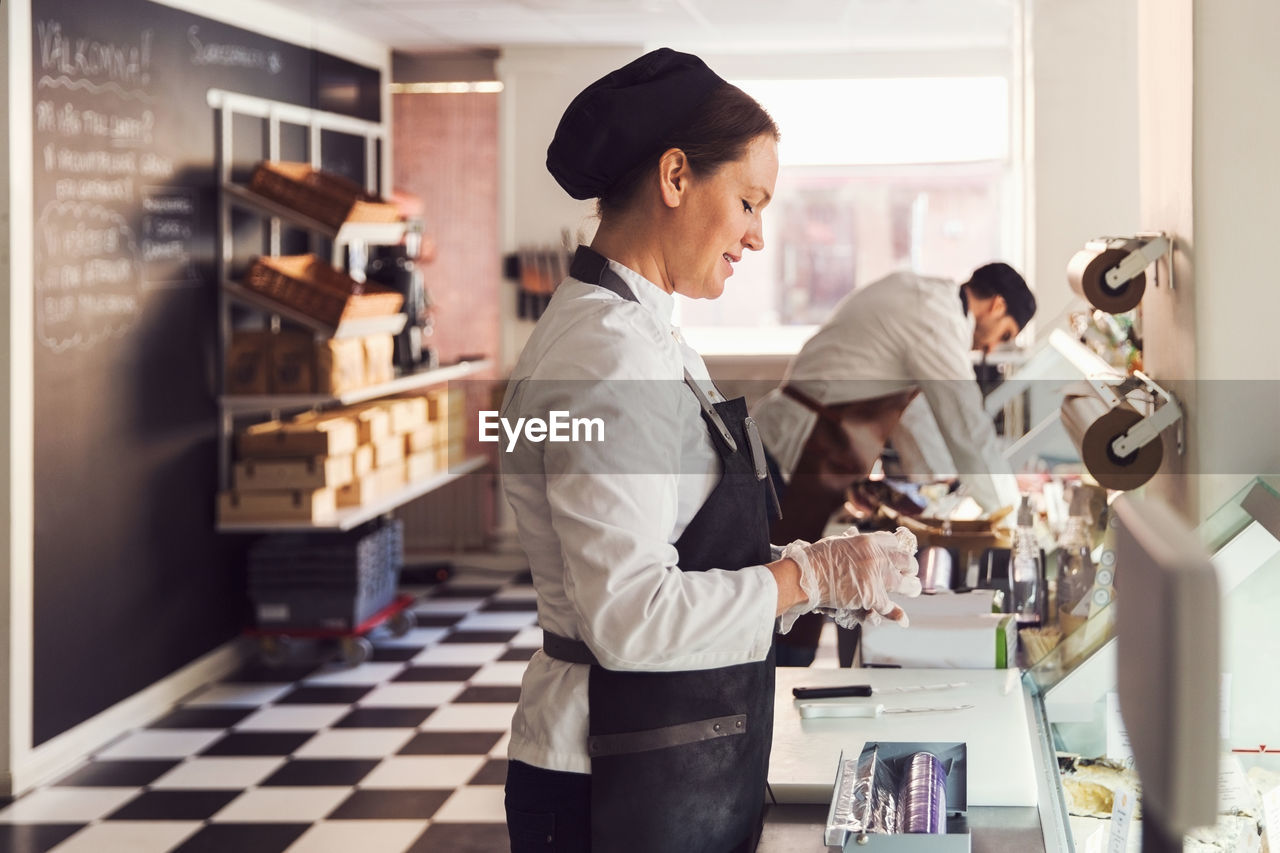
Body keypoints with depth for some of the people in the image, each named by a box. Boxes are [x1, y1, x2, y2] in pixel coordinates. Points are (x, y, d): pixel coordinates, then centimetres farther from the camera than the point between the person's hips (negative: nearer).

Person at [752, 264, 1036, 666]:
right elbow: (968, 429, -15)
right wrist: (1008, 512, -5)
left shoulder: (912, 295, 14)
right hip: (802, 454, -10)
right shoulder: (936, 321, -16)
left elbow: (908, 407, 22)